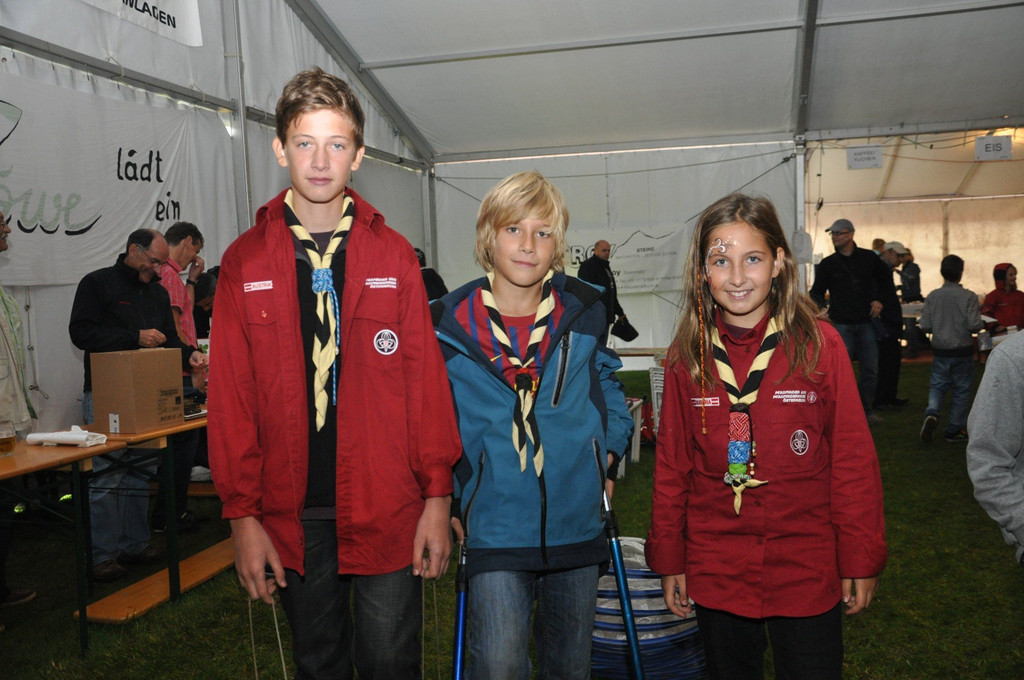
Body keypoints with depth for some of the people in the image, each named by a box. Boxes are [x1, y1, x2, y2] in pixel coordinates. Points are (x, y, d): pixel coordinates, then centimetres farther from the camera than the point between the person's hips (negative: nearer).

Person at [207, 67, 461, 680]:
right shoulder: (245, 261, 2)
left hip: (388, 512, -1)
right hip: (292, 514, 1)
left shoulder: (393, 254, 1)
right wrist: (243, 514, -3)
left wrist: (437, 496, -4)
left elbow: (426, 378, -1)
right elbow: (231, 395, 0)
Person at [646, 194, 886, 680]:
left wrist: (862, 560, -2)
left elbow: (853, 459, -3)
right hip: (715, 571, 2)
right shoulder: (687, 355, -3)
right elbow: (671, 464, 3)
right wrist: (668, 560, 6)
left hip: (807, 571, -1)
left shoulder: (819, 344, -8)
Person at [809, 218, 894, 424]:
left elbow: (886, 278, 20)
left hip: (866, 322, 2)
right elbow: (817, 291, 5)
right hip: (841, 324, -2)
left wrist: (879, 300, 8)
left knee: (870, 370, 5)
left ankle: (865, 409, 17)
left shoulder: (868, 258, 5)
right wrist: (819, 304, -16)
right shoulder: (828, 264, 3)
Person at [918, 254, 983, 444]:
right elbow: (974, 325, -16)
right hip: (962, 351, -2)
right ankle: (954, 430, 17)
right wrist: (981, 323, 6)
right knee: (961, 390, 10)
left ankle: (931, 413, -13)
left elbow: (925, 326, -3)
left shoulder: (932, 296, -4)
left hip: (940, 350, 2)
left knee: (937, 385, 14)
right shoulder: (969, 297, -12)